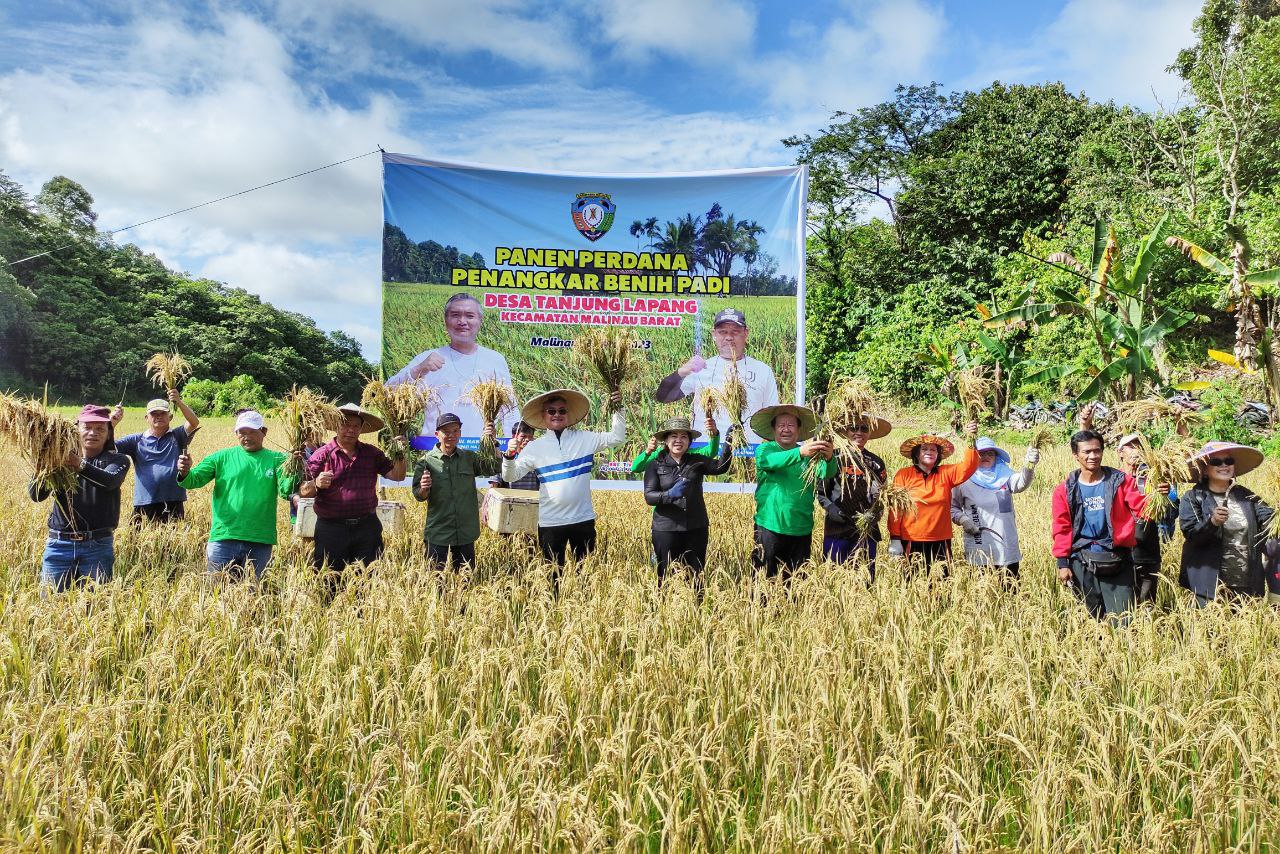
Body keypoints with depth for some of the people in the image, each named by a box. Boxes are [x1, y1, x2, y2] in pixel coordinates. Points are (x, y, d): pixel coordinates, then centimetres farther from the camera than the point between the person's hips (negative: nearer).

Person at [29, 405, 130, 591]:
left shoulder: (117, 460, 5)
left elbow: (110, 481, -19)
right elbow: (36, 495, -3)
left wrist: (81, 466, -37)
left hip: (98, 547, -1)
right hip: (59, 544, 2)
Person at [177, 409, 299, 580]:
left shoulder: (276, 459, 3)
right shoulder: (222, 457, 6)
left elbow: (286, 493, -7)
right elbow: (194, 480, 0)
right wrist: (185, 473, -22)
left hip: (261, 542, 0)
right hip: (223, 539, 0)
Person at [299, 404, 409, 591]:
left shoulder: (372, 453, 9)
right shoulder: (323, 455, -1)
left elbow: (397, 475, 4)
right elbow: (303, 491, -4)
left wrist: (400, 455, -12)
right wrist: (316, 485, -25)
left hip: (367, 527, 3)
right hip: (331, 529, -2)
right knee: (330, 584, 2)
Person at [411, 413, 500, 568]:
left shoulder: (469, 458, 8)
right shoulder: (427, 461, -3)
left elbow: (495, 468, -3)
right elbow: (418, 496, -7)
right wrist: (423, 489, -29)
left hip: (466, 534, 3)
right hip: (438, 536, -3)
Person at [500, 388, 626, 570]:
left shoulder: (585, 439, 3)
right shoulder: (535, 447, 0)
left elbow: (617, 438, 4)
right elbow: (510, 476, -3)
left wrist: (617, 410, -7)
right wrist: (510, 456, -22)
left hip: (583, 520, 1)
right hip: (550, 522, -1)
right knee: (554, 575, 8)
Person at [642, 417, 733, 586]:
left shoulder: (696, 461, 7)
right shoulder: (655, 465, 0)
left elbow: (719, 467, -7)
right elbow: (649, 496, -7)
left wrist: (727, 449, -25)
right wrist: (670, 494, -25)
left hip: (696, 529, 2)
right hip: (666, 530, -2)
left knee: (696, 577, 10)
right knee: (667, 577, 5)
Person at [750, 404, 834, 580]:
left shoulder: (809, 453, 5)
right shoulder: (764, 449, 0)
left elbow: (825, 473, -11)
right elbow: (771, 460, -22)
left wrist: (828, 459, -34)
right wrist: (800, 453, -39)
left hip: (801, 530, 2)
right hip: (769, 526, -2)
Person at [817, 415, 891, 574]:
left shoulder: (875, 462, 9)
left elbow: (882, 497, 5)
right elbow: (820, 491, 4)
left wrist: (873, 515, -13)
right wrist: (830, 507, -13)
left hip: (866, 530, 2)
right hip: (837, 529, -2)